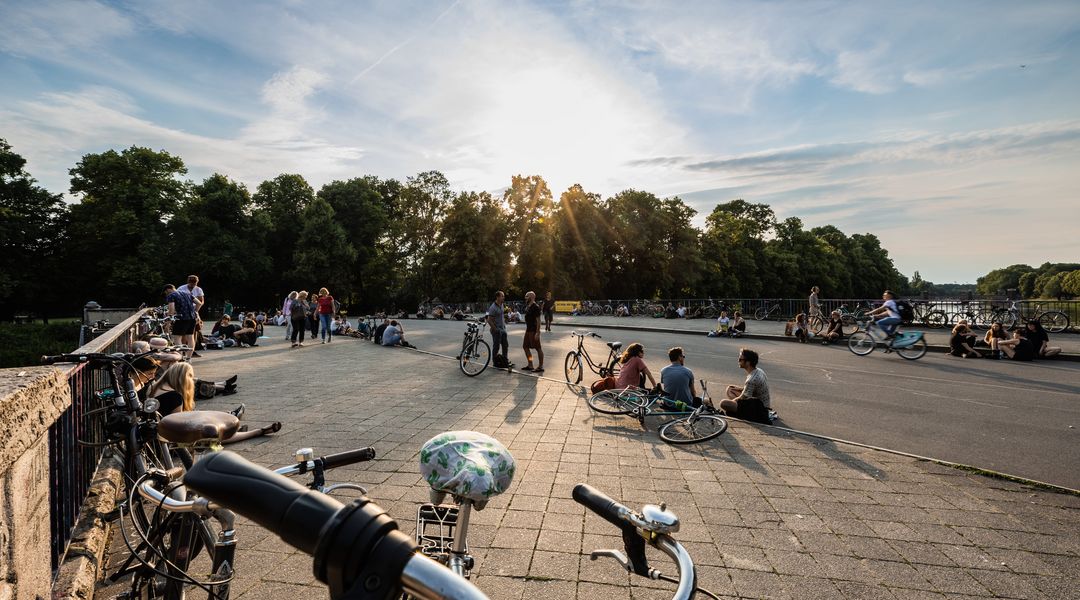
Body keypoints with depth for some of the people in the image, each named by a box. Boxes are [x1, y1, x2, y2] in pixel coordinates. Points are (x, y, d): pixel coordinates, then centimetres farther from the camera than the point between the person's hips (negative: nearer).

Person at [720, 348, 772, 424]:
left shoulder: (752, 379, -28)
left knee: (723, 403, -24)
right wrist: (741, 389, 6)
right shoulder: (759, 371, 1)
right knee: (730, 389, 16)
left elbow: (743, 398, -18)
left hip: (759, 410, -10)